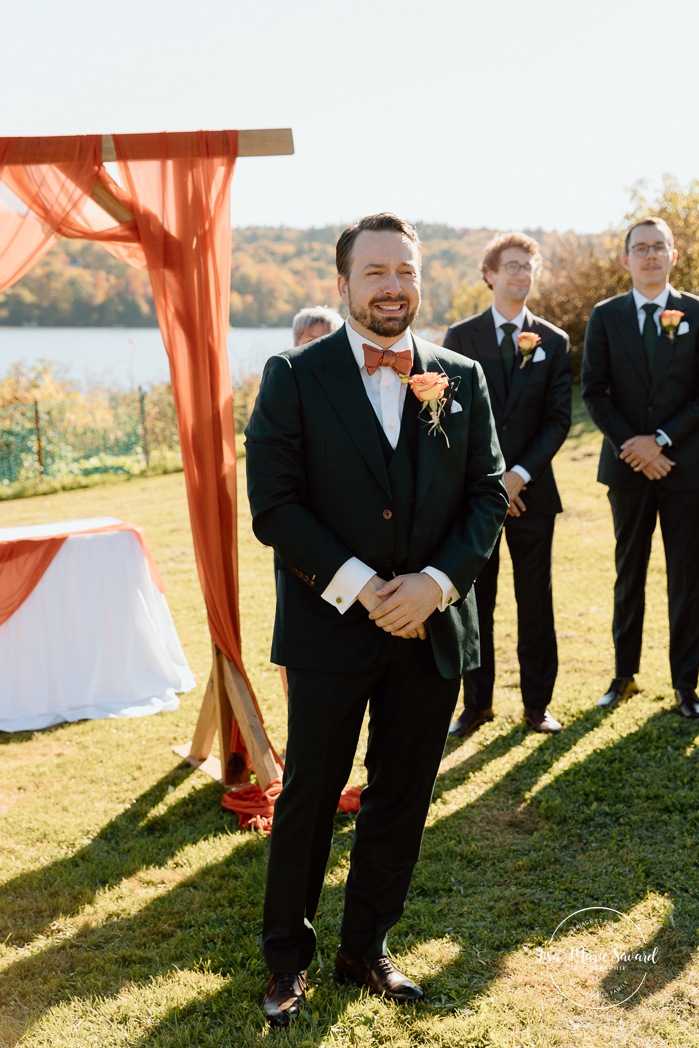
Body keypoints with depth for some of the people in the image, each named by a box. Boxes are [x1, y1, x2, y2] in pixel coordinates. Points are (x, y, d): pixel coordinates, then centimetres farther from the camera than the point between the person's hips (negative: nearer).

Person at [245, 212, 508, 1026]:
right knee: (308, 798, 8)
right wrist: (362, 588, -16)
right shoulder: (294, 377, -4)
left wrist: (437, 580, -12)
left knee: (402, 801, 13)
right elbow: (273, 505, -10)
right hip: (329, 626, -3)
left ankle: (365, 949, 32)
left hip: (433, 629, 3)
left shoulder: (463, 379, 5)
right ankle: (287, 958, 27)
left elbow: (487, 494, 4)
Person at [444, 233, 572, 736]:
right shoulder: (460, 336, 3)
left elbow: (558, 419, 2)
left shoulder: (553, 342, 6)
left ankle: (538, 703, 18)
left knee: (535, 600, 6)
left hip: (531, 490, 1)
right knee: (475, 600, 5)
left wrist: (521, 474, -11)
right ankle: (477, 704, 16)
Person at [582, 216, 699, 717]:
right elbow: (595, 391, 0)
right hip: (628, 466, 1)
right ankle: (624, 675, 22)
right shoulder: (605, 316, 4)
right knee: (629, 574, 11)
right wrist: (631, 446, -10)